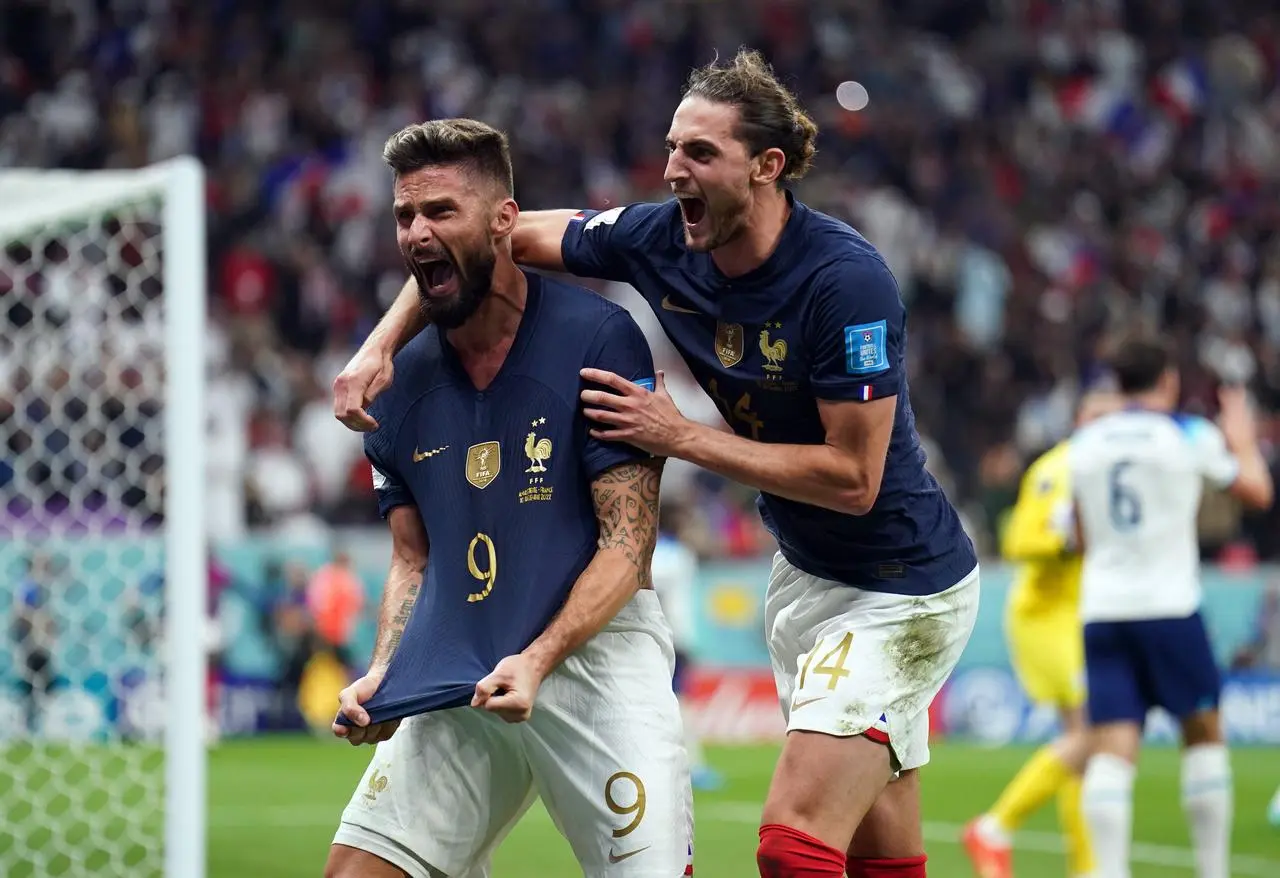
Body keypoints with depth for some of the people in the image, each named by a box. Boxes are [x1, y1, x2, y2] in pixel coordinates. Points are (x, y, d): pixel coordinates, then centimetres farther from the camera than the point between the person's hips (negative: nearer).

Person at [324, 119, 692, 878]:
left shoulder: (600, 339, -8)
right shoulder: (404, 382, 8)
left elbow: (626, 544, -11)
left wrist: (538, 658, -23)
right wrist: (382, 674, -3)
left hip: (592, 651, -5)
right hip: (454, 681, 5)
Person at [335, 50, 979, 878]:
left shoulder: (846, 279, -27)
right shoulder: (661, 239, -7)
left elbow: (853, 478, -25)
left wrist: (681, 435, -23)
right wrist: (379, 345, -8)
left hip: (902, 588, -7)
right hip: (805, 574, 7)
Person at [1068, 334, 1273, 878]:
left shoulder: (1083, 444, 10)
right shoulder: (1190, 435, 0)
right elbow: (1257, 492, 12)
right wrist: (1243, 441, 29)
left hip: (1100, 609, 3)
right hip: (1168, 606, -3)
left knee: (1111, 749, -5)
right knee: (1203, 732, 14)